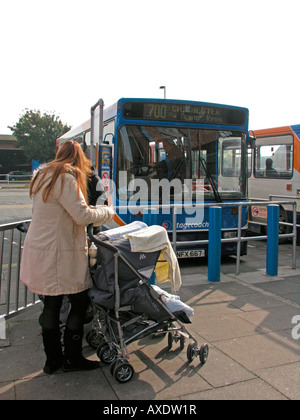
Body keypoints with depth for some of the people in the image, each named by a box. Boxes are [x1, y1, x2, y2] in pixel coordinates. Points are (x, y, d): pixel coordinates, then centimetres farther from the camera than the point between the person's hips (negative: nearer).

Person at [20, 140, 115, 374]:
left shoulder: (44, 175, 15)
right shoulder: (65, 178, -15)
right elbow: (83, 215, -19)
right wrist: (107, 212, -1)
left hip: (41, 251, 10)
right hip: (59, 255, -9)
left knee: (52, 304, 14)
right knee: (80, 302, 4)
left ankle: (53, 359, 25)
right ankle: (72, 359, 16)